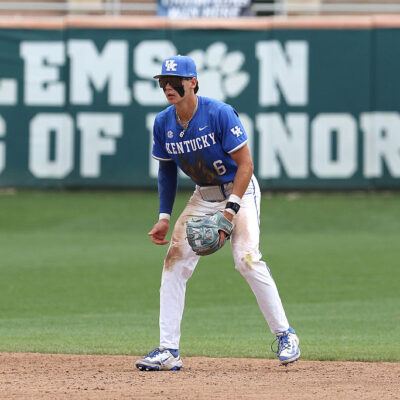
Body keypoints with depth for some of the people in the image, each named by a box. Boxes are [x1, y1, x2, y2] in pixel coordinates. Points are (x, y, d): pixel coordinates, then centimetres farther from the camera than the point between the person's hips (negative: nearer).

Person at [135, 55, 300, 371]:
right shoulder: (163, 123, -5)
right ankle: (168, 351, -4)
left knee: (247, 258, -21)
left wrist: (230, 211, -27)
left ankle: (285, 335, -6)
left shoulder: (219, 114, -23)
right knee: (175, 260, -5)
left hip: (239, 190, -6)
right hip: (204, 196, 6)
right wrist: (164, 217, 4)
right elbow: (167, 170, 11)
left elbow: (245, 163, -20)